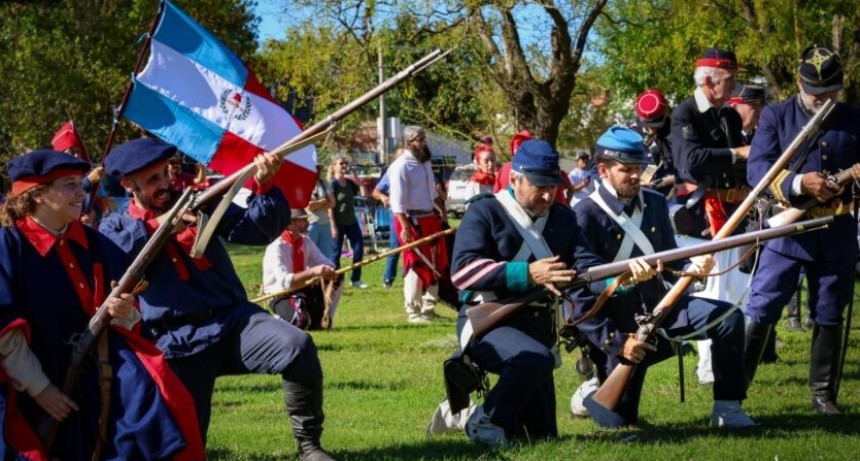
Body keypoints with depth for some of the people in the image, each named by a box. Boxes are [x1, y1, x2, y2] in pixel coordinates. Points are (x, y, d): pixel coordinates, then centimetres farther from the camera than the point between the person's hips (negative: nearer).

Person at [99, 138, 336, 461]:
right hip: (178, 344, -1)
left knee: (298, 346, -27)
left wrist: (264, 186, -17)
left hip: (233, 320, 1)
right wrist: (158, 225, -18)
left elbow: (255, 229, 0)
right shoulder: (116, 227, 7)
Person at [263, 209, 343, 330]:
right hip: (280, 296, -7)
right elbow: (285, 281, -31)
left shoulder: (306, 242, 4)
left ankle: (325, 319, 5)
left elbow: (325, 262, 0)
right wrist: (312, 271, -42)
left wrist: (328, 270, -26)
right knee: (300, 321, -36)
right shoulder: (276, 247, -20)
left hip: (302, 290, 7)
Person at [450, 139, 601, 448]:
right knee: (536, 359, -38)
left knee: (542, 435, 7)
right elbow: (462, 271, -21)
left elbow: (586, 267, -3)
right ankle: (486, 422, -16)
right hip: (487, 323, -7)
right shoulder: (486, 212, -8)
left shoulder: (562, 218, 10)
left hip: (538, 327, 7)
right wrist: (527, 274, -30)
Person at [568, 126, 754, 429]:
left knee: (728, 316, -16)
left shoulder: (655, 204, 5)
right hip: (614, 323, -5)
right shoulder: (586, 215, -14)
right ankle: (593, 391, 27)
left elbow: (669, 262, 8)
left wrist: (692, 268, -17)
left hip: (659, 307, 5)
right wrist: (615, 341, -22)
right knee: (618, 418, -10)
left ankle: (726, 408, -8)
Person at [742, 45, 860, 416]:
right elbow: (757, 169, -7)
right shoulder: (776, 117, 4)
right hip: (788, 228, -2)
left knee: (829, 317, 9)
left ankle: (823, 394, 19)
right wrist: (800, 184, -22)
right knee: (759, 311, -5)